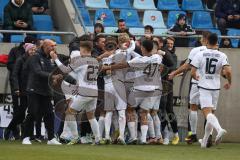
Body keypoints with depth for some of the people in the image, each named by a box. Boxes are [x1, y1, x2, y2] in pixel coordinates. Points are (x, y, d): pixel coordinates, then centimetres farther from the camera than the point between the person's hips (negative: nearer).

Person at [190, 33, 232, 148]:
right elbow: (228, 71, -14)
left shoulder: (200, 55, -5)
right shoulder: (222, 56, -2)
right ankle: (205, 140, 18)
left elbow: (192, 72, -7)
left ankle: (219, 129, -40)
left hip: (204, 87, -3)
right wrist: (229, 82, 5)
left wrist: (196, 77, 17)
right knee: (211, 113, 14)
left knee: (207, 113, -12)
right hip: (216, 88, 3)